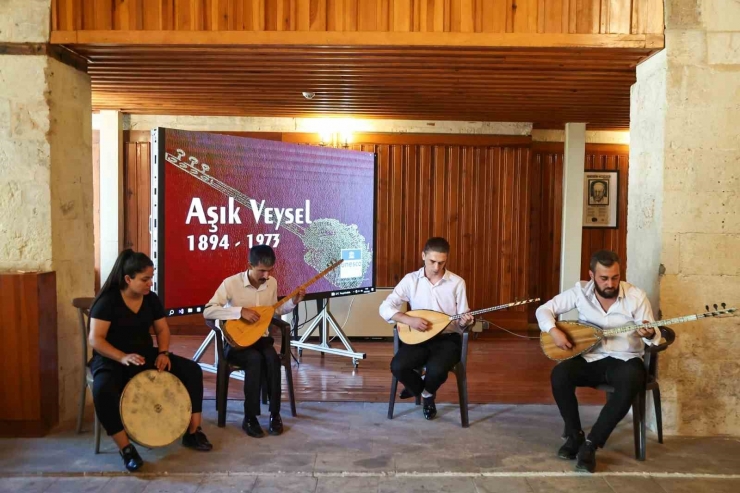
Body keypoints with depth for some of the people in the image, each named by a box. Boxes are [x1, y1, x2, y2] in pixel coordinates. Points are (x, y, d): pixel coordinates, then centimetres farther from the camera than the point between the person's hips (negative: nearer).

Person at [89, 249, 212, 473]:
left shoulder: (151, 299, 2)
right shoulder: (107, 301, -15)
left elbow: (162, 329, 9)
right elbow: (96, 339, -19)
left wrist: (163, 353, -11)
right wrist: (123, 357, -33)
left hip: (146, 355, 5)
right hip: (111, 359, -5)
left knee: (192, 370, -11)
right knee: (103, 390, -39)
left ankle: (193, 432, -1)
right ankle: (126, 448, -23)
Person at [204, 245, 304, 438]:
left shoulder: (272, 283, 2)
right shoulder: (231, 283, -15)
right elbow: (208, 311, -22)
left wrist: (294, 302, 0)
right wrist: (241, 311, -28)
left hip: (260, 337, 4)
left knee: (272, 358, -29)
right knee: (255, 359, -34)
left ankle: (275, 414, -15)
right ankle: (250, 417, -21)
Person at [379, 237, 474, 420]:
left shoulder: (457, 282, -1)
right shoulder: (411, 280, 0)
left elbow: (461, 321, 1)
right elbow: (385, 308, -6)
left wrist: (464, 321, -24)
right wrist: (410, 320, -21)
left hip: (448, 338, -1)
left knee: (436, 369, -32)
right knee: (397, 366, -27)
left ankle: (427, 391, 8)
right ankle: (421, 389, 9)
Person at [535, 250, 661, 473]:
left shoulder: (636, 296, -8)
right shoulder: (580, 291, -4)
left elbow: (654, 336, -5)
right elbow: (544, 310, 0)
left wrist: (650, 334, -31)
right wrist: (554, 331, -20)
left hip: (624, 359, -1)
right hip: (590, 358, 1)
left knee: (631, 382, -36)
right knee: (559, 375, -28)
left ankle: (591, 443, -22)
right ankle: (574, 435, -5)